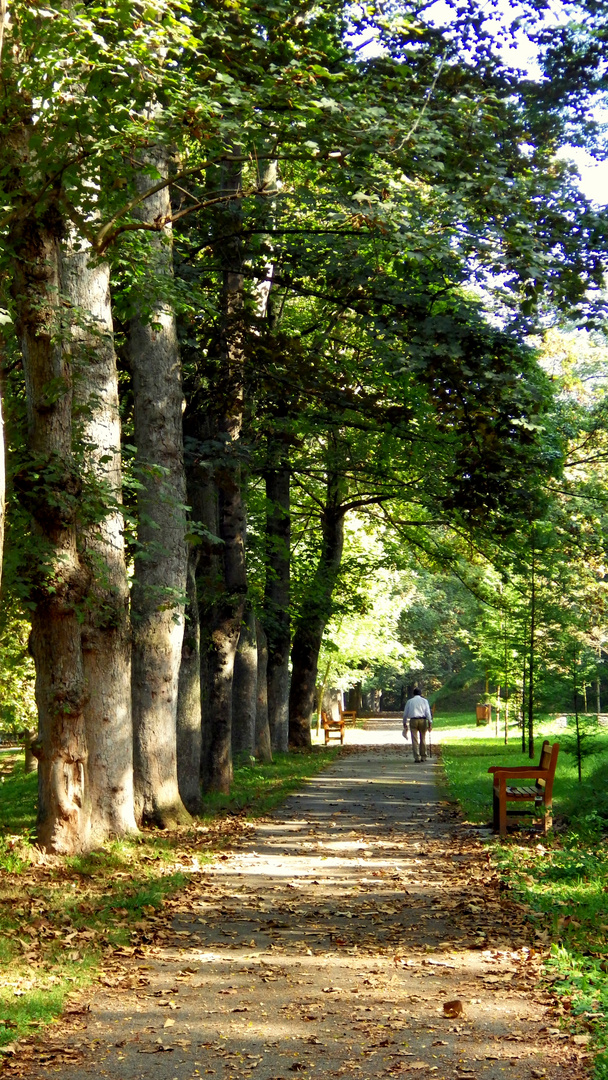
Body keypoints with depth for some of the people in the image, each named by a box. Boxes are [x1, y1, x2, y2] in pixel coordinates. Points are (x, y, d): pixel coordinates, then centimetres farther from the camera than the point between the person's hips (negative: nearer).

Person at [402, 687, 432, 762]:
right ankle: (423, 757, 12)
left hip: (413, 720, 0)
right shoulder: (424, 700, 10)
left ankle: (417, 757, -8)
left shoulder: (409, 701, 12)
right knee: (423, 739, 11)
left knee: (415, 739, -1)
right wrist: (430, 723, -2)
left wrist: (405, 724, 20)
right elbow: (428, 712, 0)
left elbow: (405, 713, 12)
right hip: (423, 720, 0)